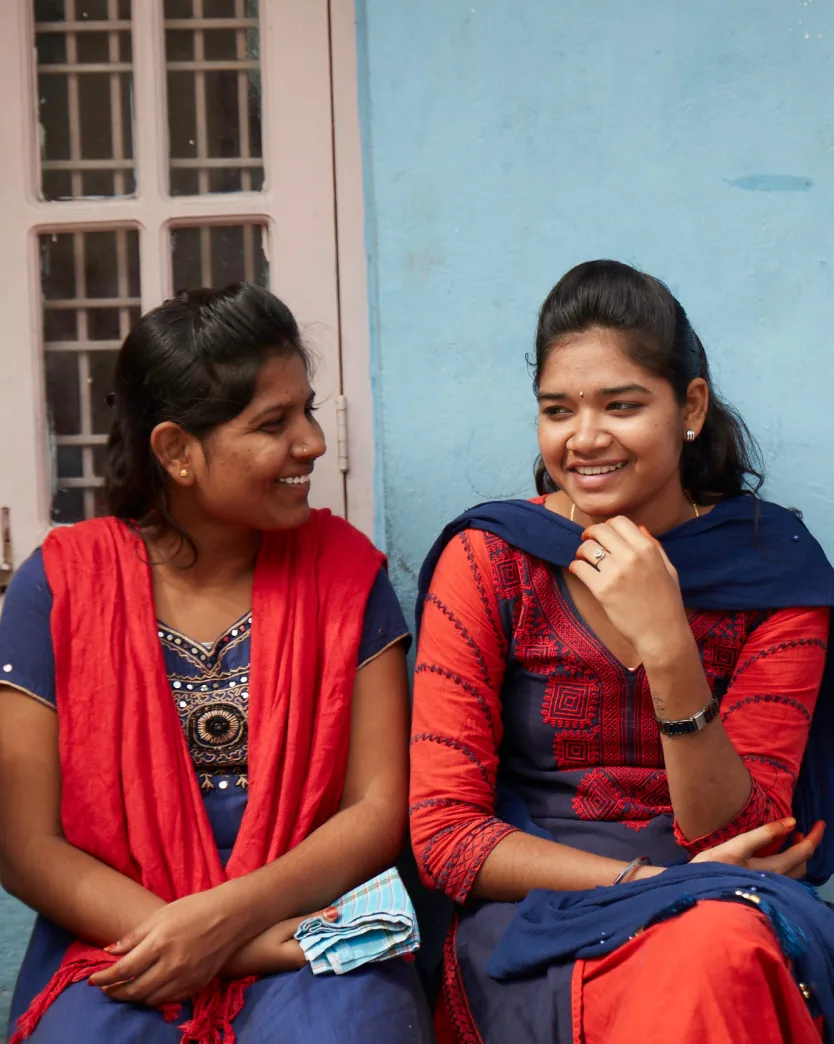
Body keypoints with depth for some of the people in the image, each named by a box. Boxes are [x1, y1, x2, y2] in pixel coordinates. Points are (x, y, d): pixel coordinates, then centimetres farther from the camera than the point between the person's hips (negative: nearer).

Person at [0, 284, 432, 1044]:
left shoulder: (343, 566, 2)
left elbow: (381, 808, 0)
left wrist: (227, 917, -15)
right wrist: (212, 942, -15)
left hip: (308, 924, 1)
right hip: (118, 944, 0)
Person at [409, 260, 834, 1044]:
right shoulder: (488, 560, -1)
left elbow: (734, 838, -4)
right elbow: (442, 832, -3)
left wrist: (668, 650, -19)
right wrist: (658, 883, -13)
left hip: (721, 923, 2)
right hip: (530, 928, -2)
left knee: (725, 955, -34)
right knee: (708, 957, -33)